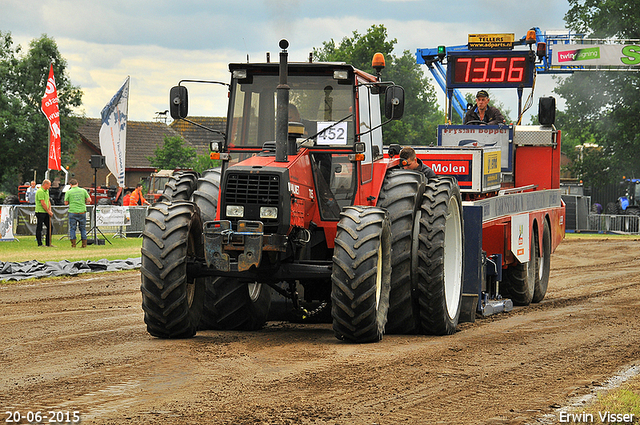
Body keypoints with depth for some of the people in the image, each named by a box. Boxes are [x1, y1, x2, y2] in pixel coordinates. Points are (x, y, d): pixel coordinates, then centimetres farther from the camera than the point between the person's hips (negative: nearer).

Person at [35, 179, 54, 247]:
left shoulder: (47, 191, 15)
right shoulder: (40, 191, -15)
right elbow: (43, 203, -18)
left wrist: (50, 210, 4)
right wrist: (48, 211, -12)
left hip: (46, 213, 10)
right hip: (40, 212, -10)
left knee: (50, 227, 10)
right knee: (39, 228, -3)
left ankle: (48, 243, 18)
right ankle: (39, 244, 1)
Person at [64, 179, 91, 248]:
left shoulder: (69, 192, -1)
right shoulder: (83, 190, 4)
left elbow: (66, 203, 2)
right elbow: (89, 200, 3)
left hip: (73, 212, -2)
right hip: (82, 211, 2)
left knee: (72, 228, 6)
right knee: (83, 228, 10)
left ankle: (73, 244, 1)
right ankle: (84, 244, 8)